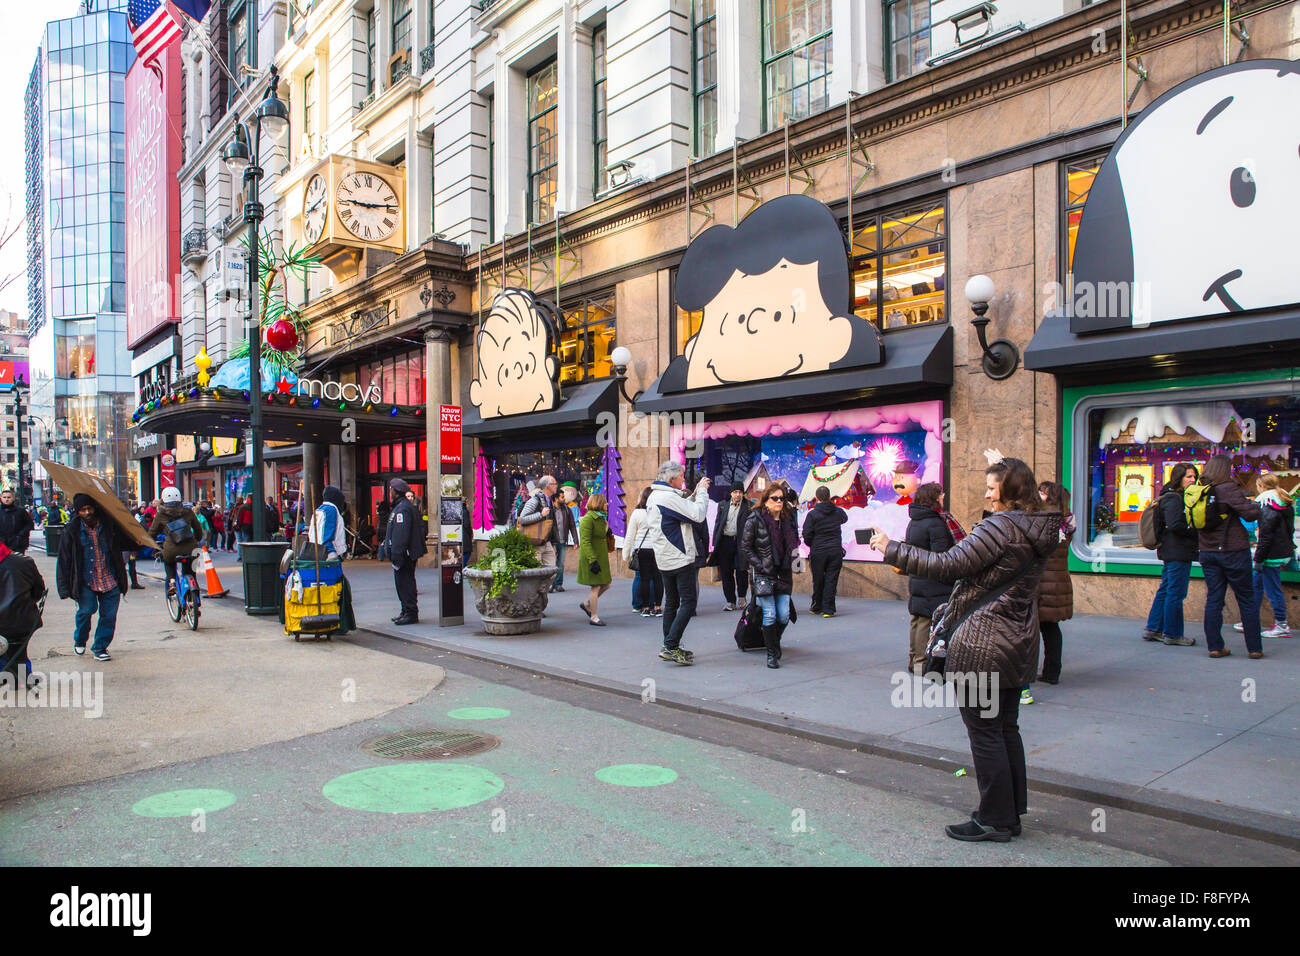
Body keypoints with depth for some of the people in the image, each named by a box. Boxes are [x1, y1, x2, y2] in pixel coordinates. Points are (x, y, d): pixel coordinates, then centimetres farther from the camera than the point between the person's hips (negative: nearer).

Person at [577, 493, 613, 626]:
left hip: (601, 558, 9)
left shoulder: (601, 518, 14)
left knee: (605, 585, 10)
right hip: (592, 557, -9)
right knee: (596, 587, -5)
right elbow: (585, 542, -20)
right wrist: (592, 560, -25)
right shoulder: (588, 519, -14)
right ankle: (594, 617, 5)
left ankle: (587, 604, 28)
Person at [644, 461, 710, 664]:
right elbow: (698, 514, -19)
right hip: (680, 559, -10)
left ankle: (669, 647, 17)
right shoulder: (668, 497, -19)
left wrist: (696, 493, 14)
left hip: (664, 561, 10)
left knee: (671, 602, 14)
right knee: (689, 601, -5)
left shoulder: (653, 497, 12)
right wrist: (702, 491, -6)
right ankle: (671, 646, -11)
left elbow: (683, 509, 20)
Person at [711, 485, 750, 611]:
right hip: (725, 541, 3)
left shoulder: (748, 506, 3)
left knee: (741, 570, -8)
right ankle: (730, 601, 14)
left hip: (740, 543, -3)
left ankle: (741, 597, 14)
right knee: (726, 572, 5)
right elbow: (717, 523, 12)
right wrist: (715, 543, 7)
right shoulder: (723, 505, 12)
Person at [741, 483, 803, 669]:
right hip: (763, 575, -4)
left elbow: (793, 545, 21)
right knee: (770, 615, -7)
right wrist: (760, 566, -10)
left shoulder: (787, 520, 9)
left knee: (784, 616, 0)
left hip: (783, 573, 4)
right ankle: (772, 654, 7)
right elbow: (745, 547, -3)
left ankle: (774, 641, 28)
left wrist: (794, 564, 8)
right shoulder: (755, 520, -6)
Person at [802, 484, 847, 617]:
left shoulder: (812, 514, -8)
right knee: (831, 580, 3)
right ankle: (828, 609, 1)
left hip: (818, 552, -1)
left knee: (818, 580, 11)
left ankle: (817, 607, 23)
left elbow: (806, 535, -9)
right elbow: (845, 518, 27)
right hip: (836, 551, 1)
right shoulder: (838, 512, 2)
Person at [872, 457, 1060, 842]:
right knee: (1006, 728, 17)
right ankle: (1011, 813, 27)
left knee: (984, 732, 2)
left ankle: (994, 820, 13)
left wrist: (892, 549, -16)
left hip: (983, 644, -9)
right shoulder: (1039, 530, 8)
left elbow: (948, 565, -22)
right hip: (1018, 642, 9)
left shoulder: (1001, 526, -20)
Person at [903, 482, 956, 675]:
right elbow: (941, 558, -20)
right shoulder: (935, 523, -16)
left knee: (918, 619, 15)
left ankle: (913, 660, 22)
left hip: (916, 578, 9)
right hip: (933, 584, -9)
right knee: (928, 621, -4)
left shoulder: (913, 522, 12)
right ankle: (923, 662, 0)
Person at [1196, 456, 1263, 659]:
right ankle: (1254, 648, 10)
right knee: (1247, 600, 6)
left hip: (1208, 552, 5)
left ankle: (1215, 646, 7)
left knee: (1213, 599, 7)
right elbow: (1250, 514, -16)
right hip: (1233, 551, -5)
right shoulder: (1228, 489, -14)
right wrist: (1254, 504, 3)